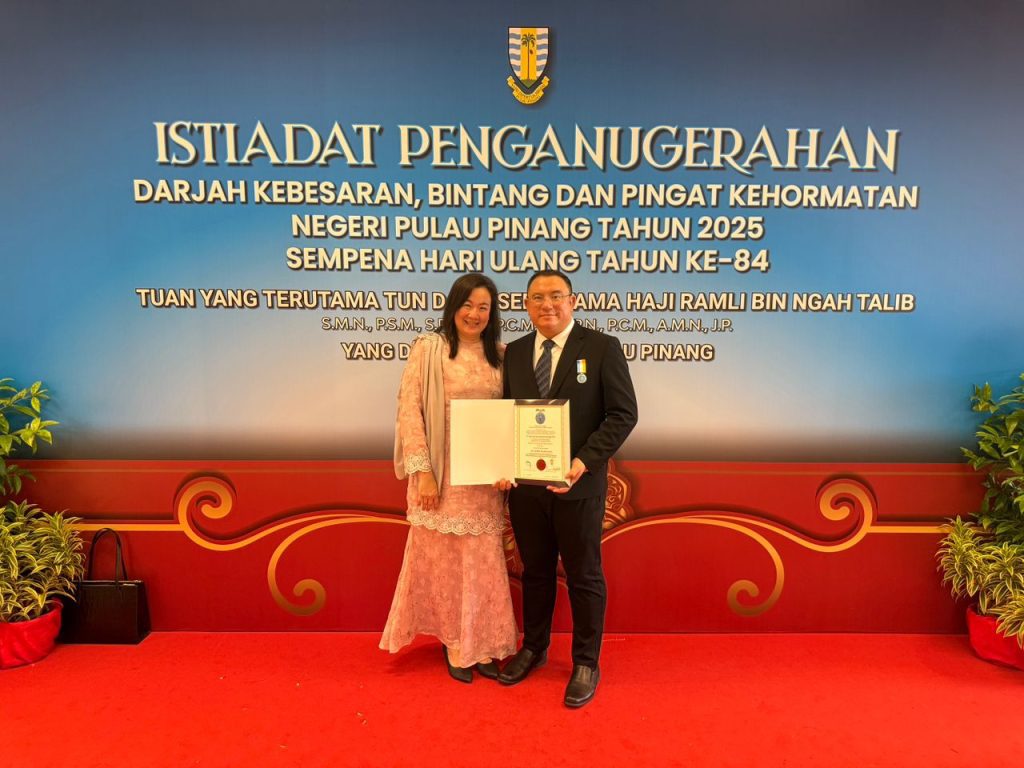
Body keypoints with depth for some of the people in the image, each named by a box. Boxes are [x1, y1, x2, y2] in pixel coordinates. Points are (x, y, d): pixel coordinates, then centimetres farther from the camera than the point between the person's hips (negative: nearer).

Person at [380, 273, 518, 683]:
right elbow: (409, 411, -9)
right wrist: (422, 472, -14)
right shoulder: (428, 348, -4)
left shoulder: (500, 355, 7)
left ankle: (479, 645, 28)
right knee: (443, 560, 9)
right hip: (440, 472, -3)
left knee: (483, 562, 10)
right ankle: (454, 644, 28)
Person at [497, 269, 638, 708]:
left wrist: (584, 462, -20)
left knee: (584, 576, 11)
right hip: (524, 485, 4)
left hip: (578, 485, -3)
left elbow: (623, 414, -9)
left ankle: (586, 663, 30)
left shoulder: (602, 348, -6)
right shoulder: (514, 353, 6)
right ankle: (533, 648, 40)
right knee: (534, 572, 19)